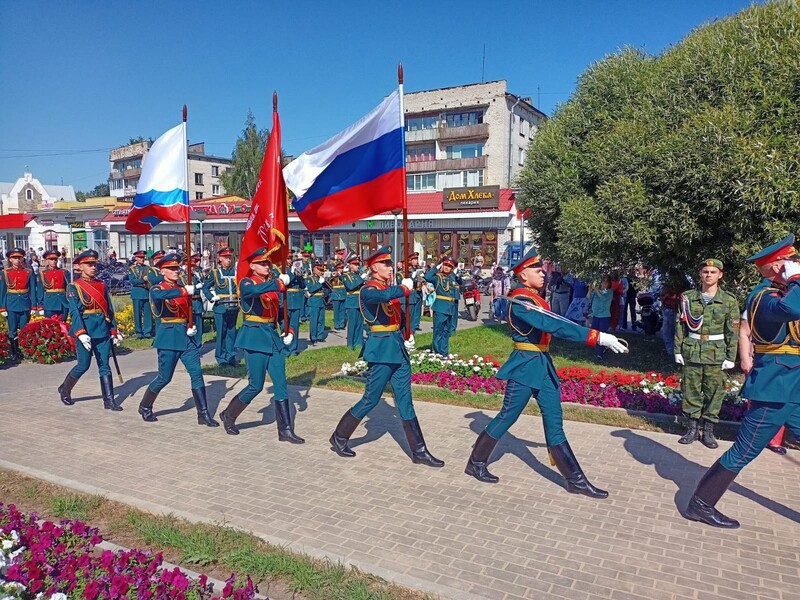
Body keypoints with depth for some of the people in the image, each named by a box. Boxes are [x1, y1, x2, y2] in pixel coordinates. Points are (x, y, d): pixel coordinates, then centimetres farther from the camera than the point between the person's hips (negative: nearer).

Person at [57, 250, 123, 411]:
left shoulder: (102, 285, 10)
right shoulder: (74, 287, -4)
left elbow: (109, 310, 12)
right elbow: (74, 312, -13)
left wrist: (114, 331, 9)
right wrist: (81, 334, -23)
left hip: (103, 330, 4)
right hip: (85, 330, -4)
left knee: (105, 366, 3)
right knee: (83, 365, 4)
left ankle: (109, 400, 5)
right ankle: (64, 390, 30)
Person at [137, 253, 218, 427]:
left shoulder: (184, 289, 12)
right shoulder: (157, 288, -6)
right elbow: (158, 295, -33)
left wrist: (192, 327, -1)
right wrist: (185, 291, -38)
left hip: (187, 336, 5)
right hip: (169, 336, -5)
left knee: (197, 373, -3)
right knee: (164, 377, 3)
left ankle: (203, 414, 0)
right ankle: (145, 407, 27)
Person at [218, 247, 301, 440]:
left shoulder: (272, 284, 12)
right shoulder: (246, 283, -7)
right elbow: (255, 290, -33)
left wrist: (288, 331, 5)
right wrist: (279, 282, -36)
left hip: (273, 336, 6)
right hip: (255, 337, -6)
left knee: (281, 384, 3)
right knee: (256, 385, -1)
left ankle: (286, 430, 7)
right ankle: (229, 415, 23)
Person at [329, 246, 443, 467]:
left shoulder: (390, 287, 12)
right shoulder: (368, 289, -12)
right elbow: (383, 296, -36)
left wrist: (408, 335, 6)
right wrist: (404, 288, -20)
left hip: (399, 349, 8)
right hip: (381, 350, -8)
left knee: (405, 402, 9)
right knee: (370, 399, 2)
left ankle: (419, 451, 14)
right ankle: (339, 438, 21)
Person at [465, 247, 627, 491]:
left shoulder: (536, 298, 12)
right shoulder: (520, 301, -20)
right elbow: (556, 326, -30)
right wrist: (597, 337, -32)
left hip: (543, 365, 9)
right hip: (525, 366, -9)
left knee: (555, 423, 10)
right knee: (507, 417, 5)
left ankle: (575, 479, 16)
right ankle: (476, 463, 22)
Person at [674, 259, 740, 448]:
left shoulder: (729, 300, -1)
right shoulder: (688, 297, 2)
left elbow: (732, 332, 0)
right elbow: (680, 326, 6)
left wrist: (730, 357, -2)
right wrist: (678, 351, 3)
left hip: (716, 354, -1)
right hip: (691, 352, 1)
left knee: (714, 392, 4)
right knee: (691, 390, 6)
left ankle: (708, 430, 16)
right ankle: (693, 428, 19)